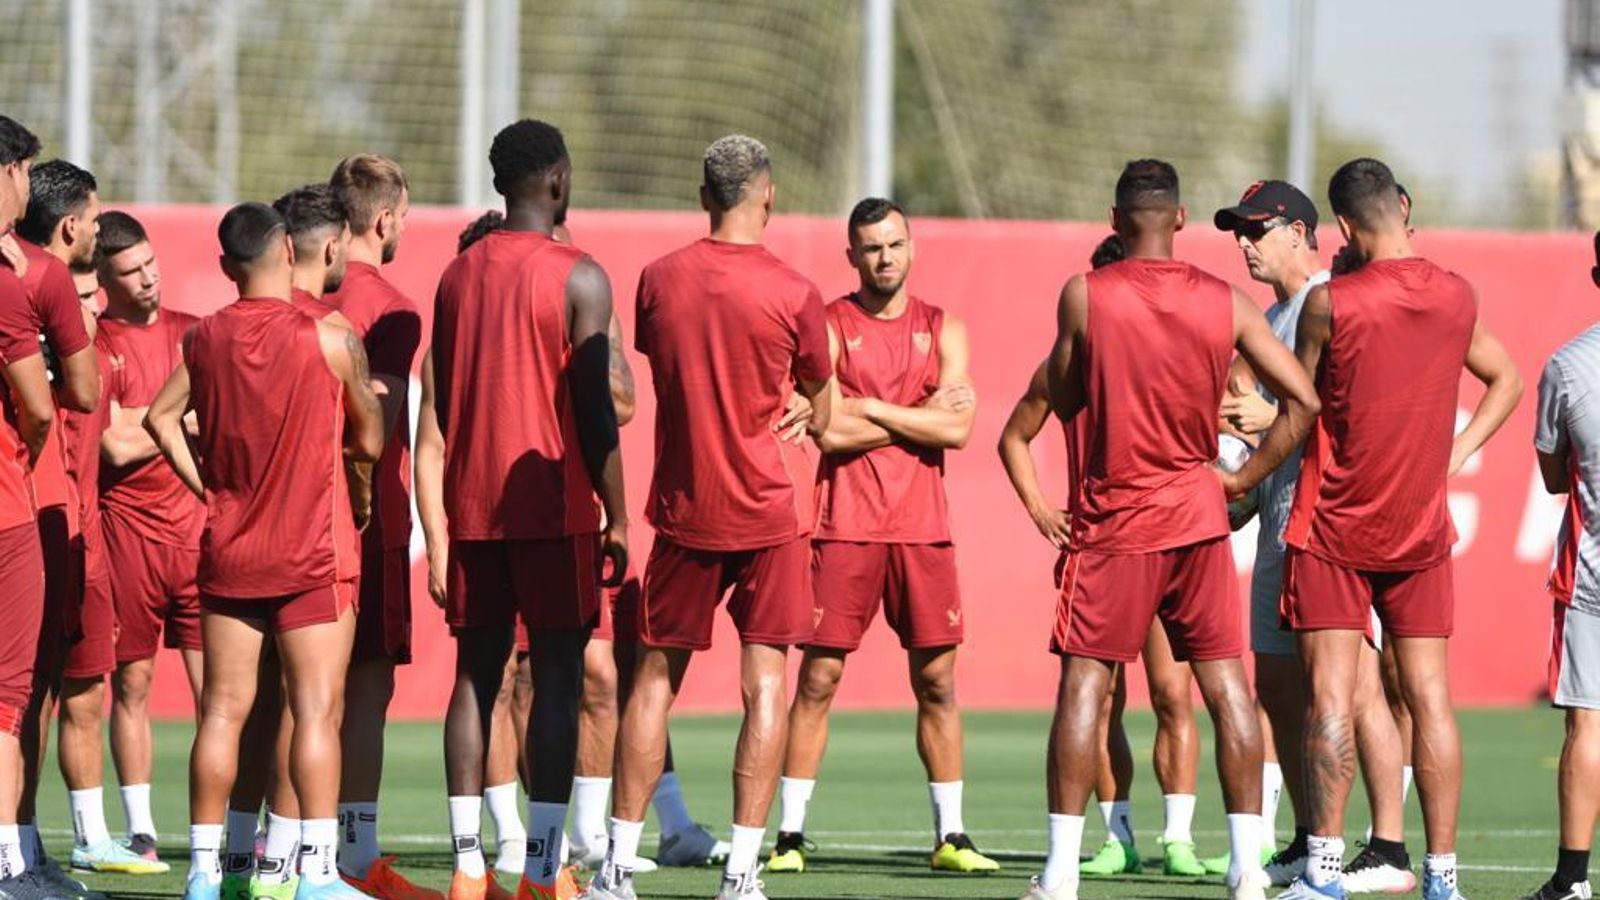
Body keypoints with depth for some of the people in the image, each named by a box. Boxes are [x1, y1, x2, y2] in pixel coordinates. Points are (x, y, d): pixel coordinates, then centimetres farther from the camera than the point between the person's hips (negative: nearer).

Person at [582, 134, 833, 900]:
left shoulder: (659, 280, 0)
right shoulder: (792, 293, -8)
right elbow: (821, 409, 5)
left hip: (683, 510, 3)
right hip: (768, 513, -3)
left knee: (655, 678, 10)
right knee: (765, 681, 0)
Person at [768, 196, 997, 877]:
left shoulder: (943, 331, 9)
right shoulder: (829, 327, 1)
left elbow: (958, 430, -4)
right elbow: (830, 431, -12)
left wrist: (871, 410, -8)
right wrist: (921, 415, -7)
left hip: (921, 527, 3)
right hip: (846, 530, -3)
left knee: (936, 680, 4)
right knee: (819, 678, -4)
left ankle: (951, 835, 10)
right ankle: (790, 834, 0)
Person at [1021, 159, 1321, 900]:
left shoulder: (1084, 296, -8)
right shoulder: (1225, 303, 0)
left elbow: (1062, 400, 4)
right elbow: (1302, 400, 0)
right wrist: (1243, 477, 8)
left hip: (1112, 519, -2)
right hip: (1196, 513, 2)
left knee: (1084, 685, 1)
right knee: (1226, 686, 6)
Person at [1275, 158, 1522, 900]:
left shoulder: (1329, 303, -13)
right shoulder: (1457, 296, 2)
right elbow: (1506, 380, 18)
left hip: (1333, 528, -4)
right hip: (1422, 531, 4)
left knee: (1331, 695, -5)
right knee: (1430, 698, 4)